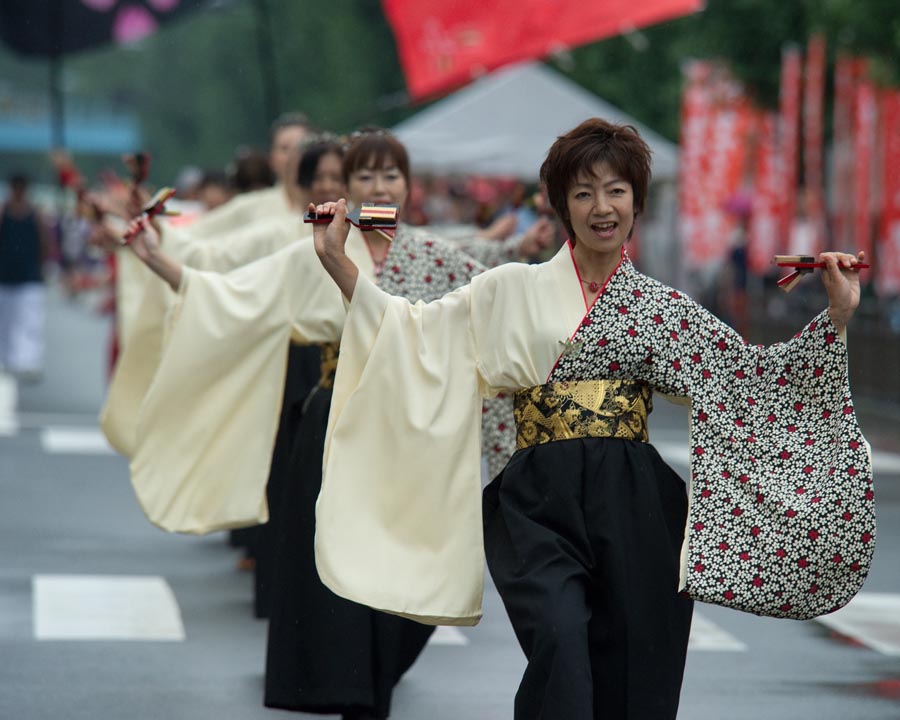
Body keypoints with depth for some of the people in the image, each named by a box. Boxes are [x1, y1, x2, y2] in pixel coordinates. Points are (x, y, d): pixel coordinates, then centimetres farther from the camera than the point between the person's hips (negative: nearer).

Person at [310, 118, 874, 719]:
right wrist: (336, 259, 4)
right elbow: (412, 331, 11)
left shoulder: (667, 309, 13)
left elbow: (755, 377, 9)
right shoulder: (513, 291, 11)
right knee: (561, 640, -28)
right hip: (539, 503, -1)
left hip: (635, 508, 2)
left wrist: (839, 314, 0)